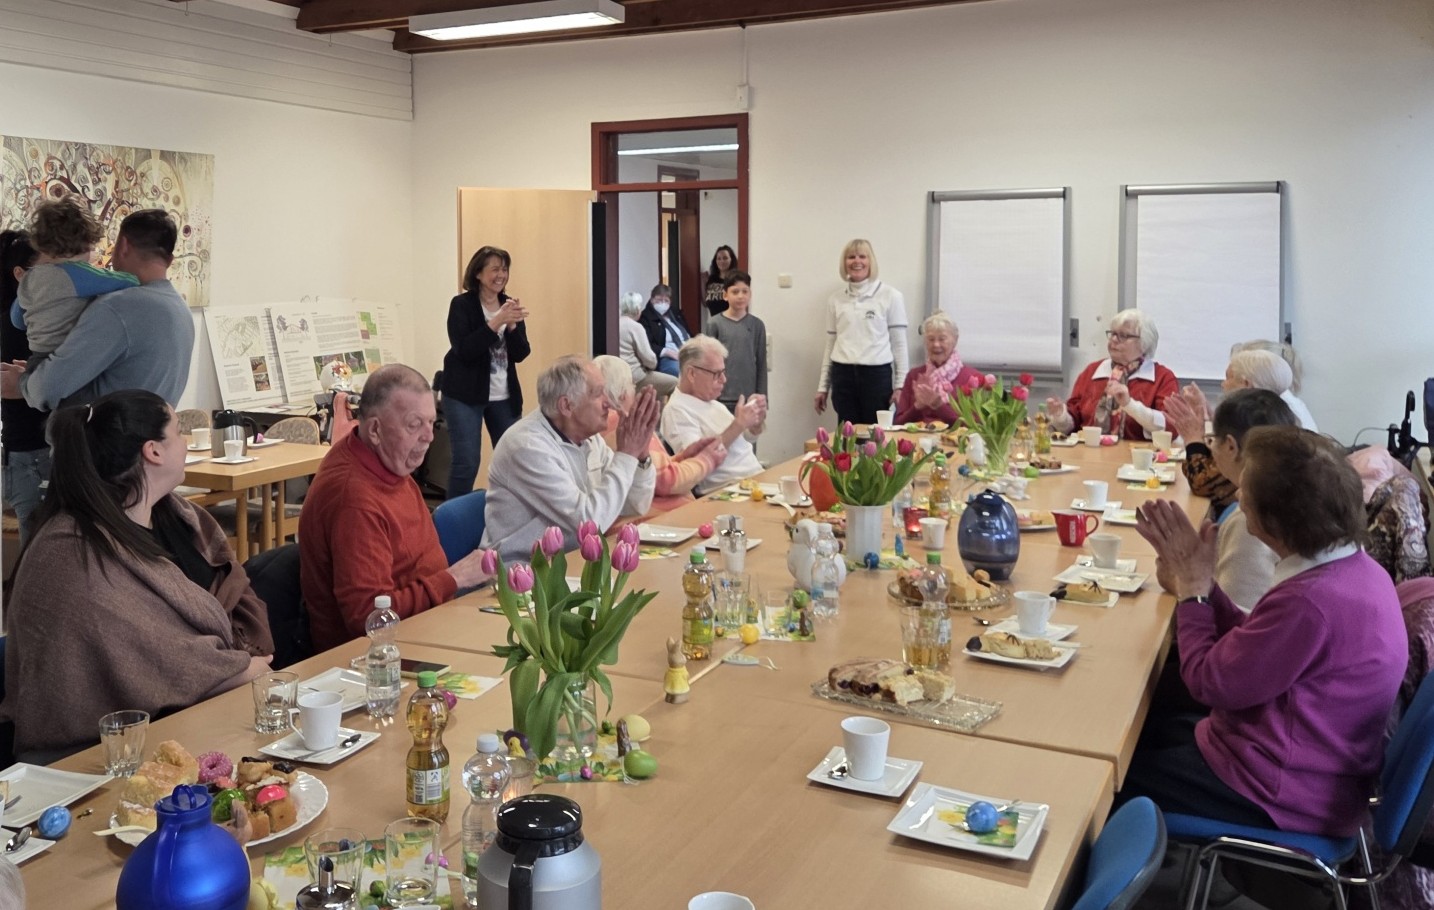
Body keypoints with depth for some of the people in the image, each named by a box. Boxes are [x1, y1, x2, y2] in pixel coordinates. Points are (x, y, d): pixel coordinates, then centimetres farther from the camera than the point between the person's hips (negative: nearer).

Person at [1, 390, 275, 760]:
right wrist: (251, 668, -12)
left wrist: (249, 657, -9)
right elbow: (158, 669, -22)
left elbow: (240, 600, 9)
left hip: (204, 712, 8)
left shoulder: (176, 513, 7)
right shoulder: (72, 558, -20)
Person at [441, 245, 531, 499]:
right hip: (465, 394, -5)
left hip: (504, 395, 5)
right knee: (466, 461, -7)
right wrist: (497, 322, -26)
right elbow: (465, 350, -18)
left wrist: (512, 325, -17)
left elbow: (521, 354, 1)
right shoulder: (461, 305, -6)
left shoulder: (510, 305, 8)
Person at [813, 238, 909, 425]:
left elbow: (899, 343, 1)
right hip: (843, 376, 3)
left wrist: (900, 385, -4)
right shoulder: (836, 300, 10)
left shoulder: (890, 296, 0)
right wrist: (823, 386, 13)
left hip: (877, 375, -3)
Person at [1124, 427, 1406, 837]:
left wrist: (1192, 587, -11)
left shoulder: (1310, 602, -33)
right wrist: (1195, 579, 1)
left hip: (1281, 792, -9)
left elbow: (1209, 681, -21)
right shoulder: (1354, 568, -1)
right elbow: (1247, 645, 5)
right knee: (1147, 734, 20)